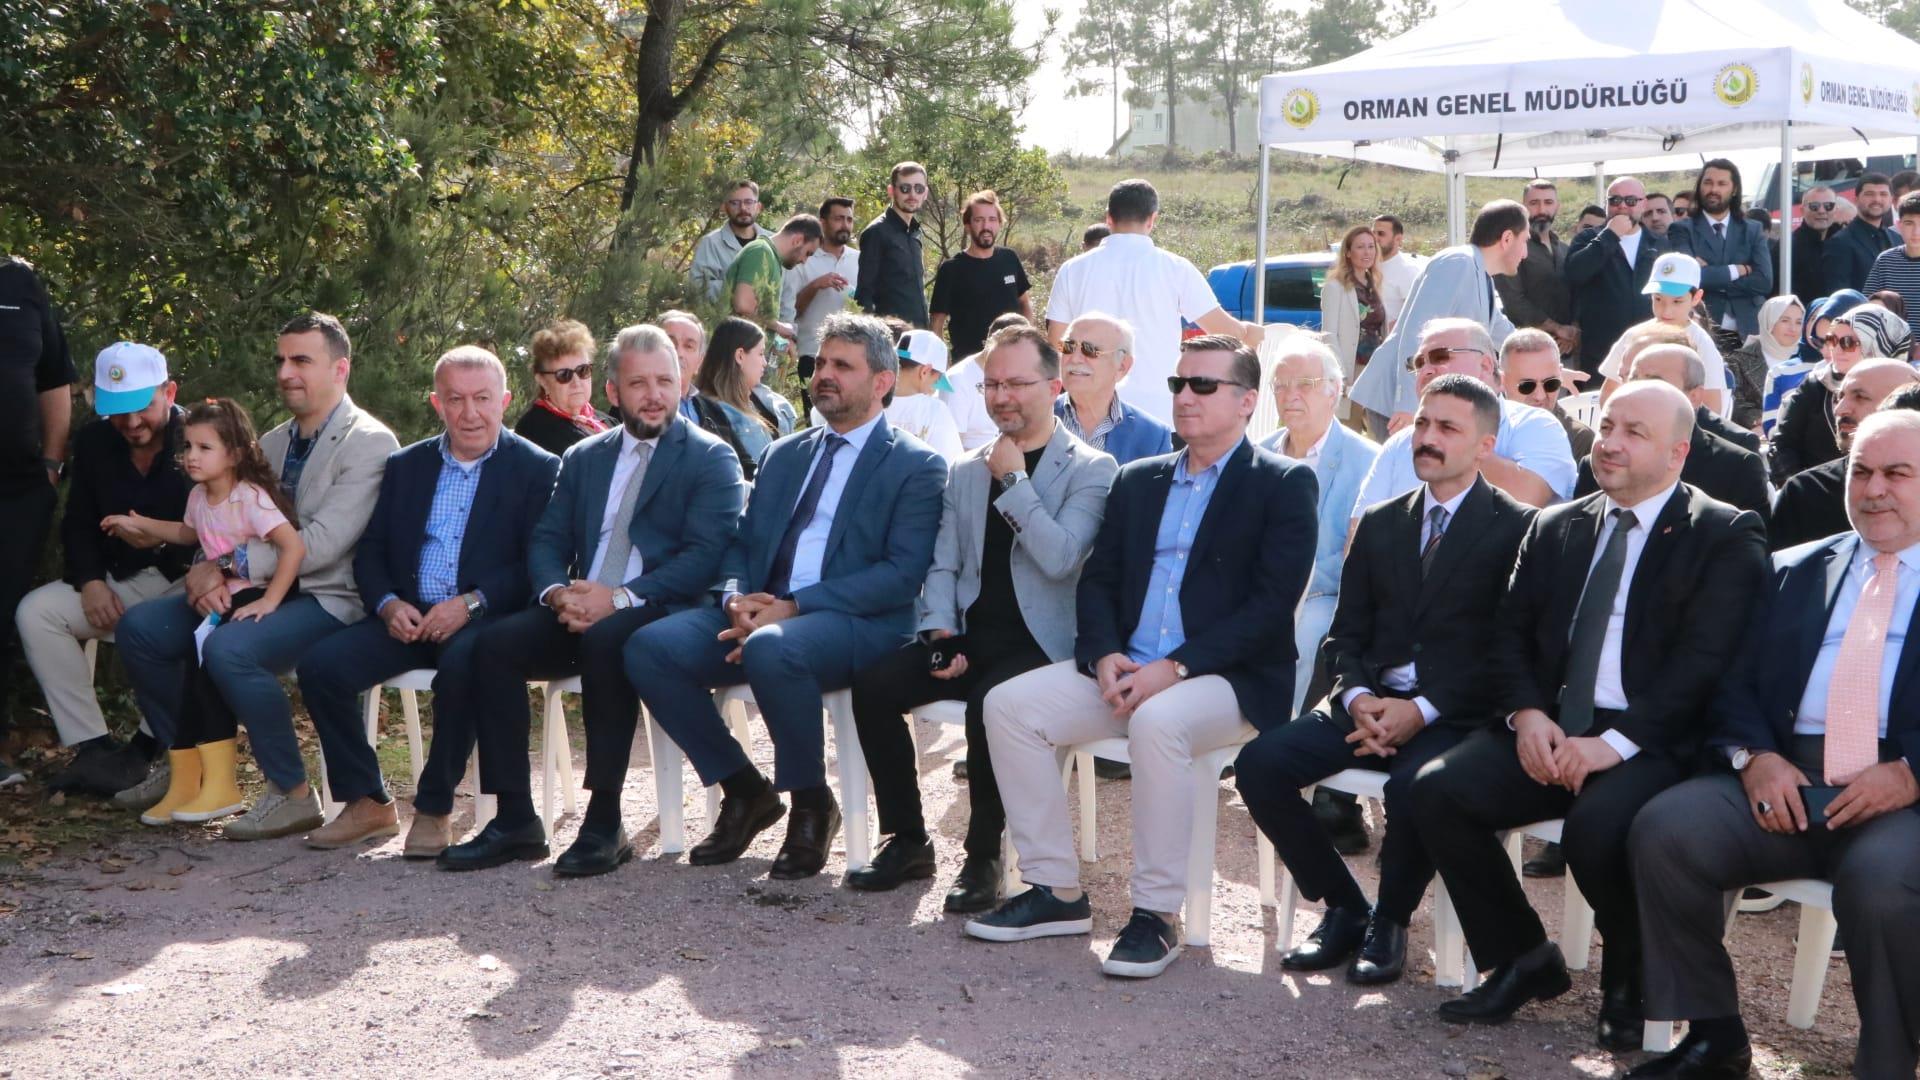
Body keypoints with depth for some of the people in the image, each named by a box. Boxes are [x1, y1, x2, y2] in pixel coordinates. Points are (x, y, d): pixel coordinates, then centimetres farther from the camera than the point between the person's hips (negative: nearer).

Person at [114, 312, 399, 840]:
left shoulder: (369, 444, -10)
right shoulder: (272, 443, 17)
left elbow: (321, 544, -20)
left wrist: (231, 565, -19)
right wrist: (208, 569, -9)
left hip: (328, 599, -8)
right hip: (263, 591, 8)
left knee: (230, 649, -33)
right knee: (139, 627, -5)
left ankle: (293, 794, -18)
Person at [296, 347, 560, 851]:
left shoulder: (537, 470, 1)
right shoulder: (406, 465, 15)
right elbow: (369, 551, 14)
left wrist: (471, 603, -20)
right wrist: (388, 603, -7)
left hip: (483, 621, -4)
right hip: (407, 619, 5)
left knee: (462, 662, -37)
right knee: (320, 664, -17)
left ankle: (434, 809, -18)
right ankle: (367, 804, -1)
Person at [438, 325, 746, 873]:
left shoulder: (710, 458, 4)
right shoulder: (583, 458, 22)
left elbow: (705, 556, -9)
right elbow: (546, 540, 14)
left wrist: (621, 599, -21)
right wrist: (558, 593, -10)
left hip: (659, 615, -5)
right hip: (578, 615, 5)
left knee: (605, 639, -37)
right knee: (493, 643, -21)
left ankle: (604, 824, -28)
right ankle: (515, 821, -15)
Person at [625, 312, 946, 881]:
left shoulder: (918, 466, 3)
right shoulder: (784, 455, 23)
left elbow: (902, 573, -10)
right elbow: (742, 544, 20)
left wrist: (795, 607, -18)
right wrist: (737, 598, -6)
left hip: (857, 624, -6)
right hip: (763, 613, 6)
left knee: (771, 648, -38)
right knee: (649, 647, -18)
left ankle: (812, 805, -14)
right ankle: (744, 791, -1)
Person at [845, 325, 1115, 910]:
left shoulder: (1090, 470, 0)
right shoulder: (966, 470, 18)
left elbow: (1060, 559, -15)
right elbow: (943, 565, 15)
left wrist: (1012, 481, -12)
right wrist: (940, 632, -3)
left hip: (1038, 640, -5)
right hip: (968, 635, 5)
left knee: (988, 704, -35)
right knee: (872, 683, -19)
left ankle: (984, 856, -15)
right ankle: (907, 841, -5)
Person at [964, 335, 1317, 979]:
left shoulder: (1284, 485, 0)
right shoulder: (1138, 481, 19)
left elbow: (1272, 604, -11)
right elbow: (1097, 581, 15)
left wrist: (1176, 667, -19)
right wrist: (1105, 655, -7)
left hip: (1229, 679, -6)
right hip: (1125, 671, 6)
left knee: (1157, 722, -37)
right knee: (1009, 704, -13)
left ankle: (1157, 913, -24)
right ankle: (1055, 891, -7)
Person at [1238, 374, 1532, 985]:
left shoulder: (1515, 528, 1)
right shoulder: (1380, 524, 18)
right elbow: (1345, 636, 14)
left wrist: (1423, 709, -18)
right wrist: (1359, 699, -8)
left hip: (1456, 715, -5)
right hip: (1371, 704, 5)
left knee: (1414, 785, -37)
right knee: (1259, 763, -18)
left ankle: (1389, 922, -7)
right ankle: (1343, 908, 1)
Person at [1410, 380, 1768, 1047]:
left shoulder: (1725, 537, 0)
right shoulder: (1555, 529, 17)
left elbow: (1704, 661, -11)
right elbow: (1509, 636, 13)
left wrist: (1615, 742, -21)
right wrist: (1526, 714, -8)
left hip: (1654, 743, -5)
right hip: (1549, 730, 5)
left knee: (1597, 825, -34)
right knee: (1437, 791, -18)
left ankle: (1629, 980, -2)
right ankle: (1523, 961, 3)